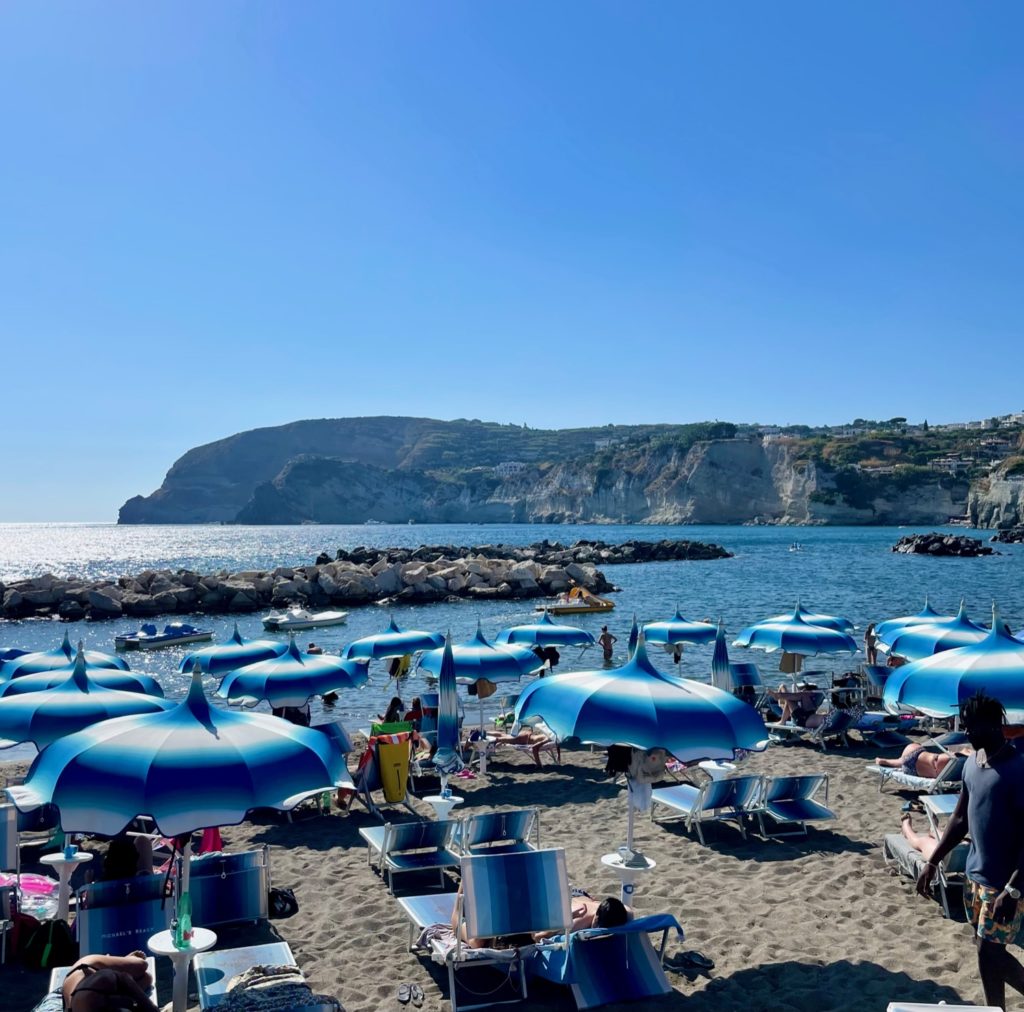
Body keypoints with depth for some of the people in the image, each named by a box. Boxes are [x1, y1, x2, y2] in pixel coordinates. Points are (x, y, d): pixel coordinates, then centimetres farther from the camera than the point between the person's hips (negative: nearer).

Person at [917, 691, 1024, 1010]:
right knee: (991, 951, 17)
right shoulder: (972, 763, 5)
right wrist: (932, 862, 11)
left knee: (988, 953, -3)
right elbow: (960, 819, 13)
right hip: (975, 874, 8)